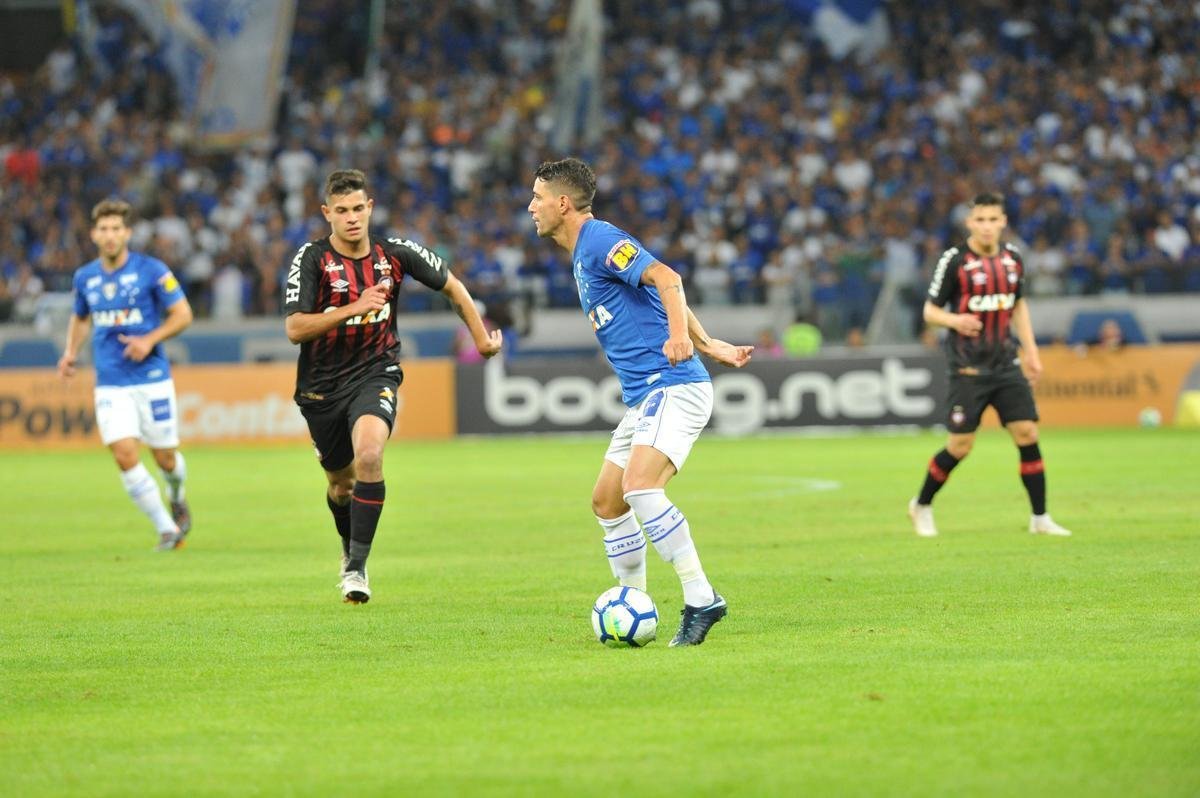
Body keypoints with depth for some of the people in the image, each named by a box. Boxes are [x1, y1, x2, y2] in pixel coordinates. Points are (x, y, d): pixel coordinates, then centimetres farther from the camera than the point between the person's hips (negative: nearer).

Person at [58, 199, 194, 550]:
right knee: (125, 455, -13)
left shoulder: (151, 270, -6)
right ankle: (166, 528, 0)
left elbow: (183, 315, -3)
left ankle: (177, 497, 40)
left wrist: (150, 339, -17)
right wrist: (71, 351, 7)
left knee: (165, 458, 3)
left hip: (152, 379, -2)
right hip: (110, 385, 2)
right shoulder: (85, 277, 6)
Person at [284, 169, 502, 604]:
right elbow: (294, 328, -21)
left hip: (375, 376, -1)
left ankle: (357, 568, -22)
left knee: (369, 455, -29)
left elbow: (452, 286, 12)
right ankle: (350, 550, 48)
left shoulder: (395, 254, -5)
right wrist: (353, 308, -30)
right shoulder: (312, 259, -12)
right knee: (341, 482, 15)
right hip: (322, 386, 1)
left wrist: (481, 337, 17)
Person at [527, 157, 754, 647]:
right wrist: (708, 346, 28)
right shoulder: (583, 254, 21)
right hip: (644, 396, 11)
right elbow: (653, 300, 28)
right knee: (606, 502, 11)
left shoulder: (599, 241, -10)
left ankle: (701, 600, -26)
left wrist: (680, 335, -39)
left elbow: (665, 278, -24)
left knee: (639, 487, -27)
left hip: (672, 386, -11)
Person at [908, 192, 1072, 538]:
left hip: (1006, 364, 5)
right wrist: (955, 320, -27)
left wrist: (1031, 352, 16)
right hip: (968, 367, -4)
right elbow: (930, 311, -5)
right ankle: (922, 506, 19)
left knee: (1027, 434, -5)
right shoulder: (954, 260, -9)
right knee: (960, 447, -4)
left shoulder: (1012, 257, 7)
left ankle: (1040, 518, 4)